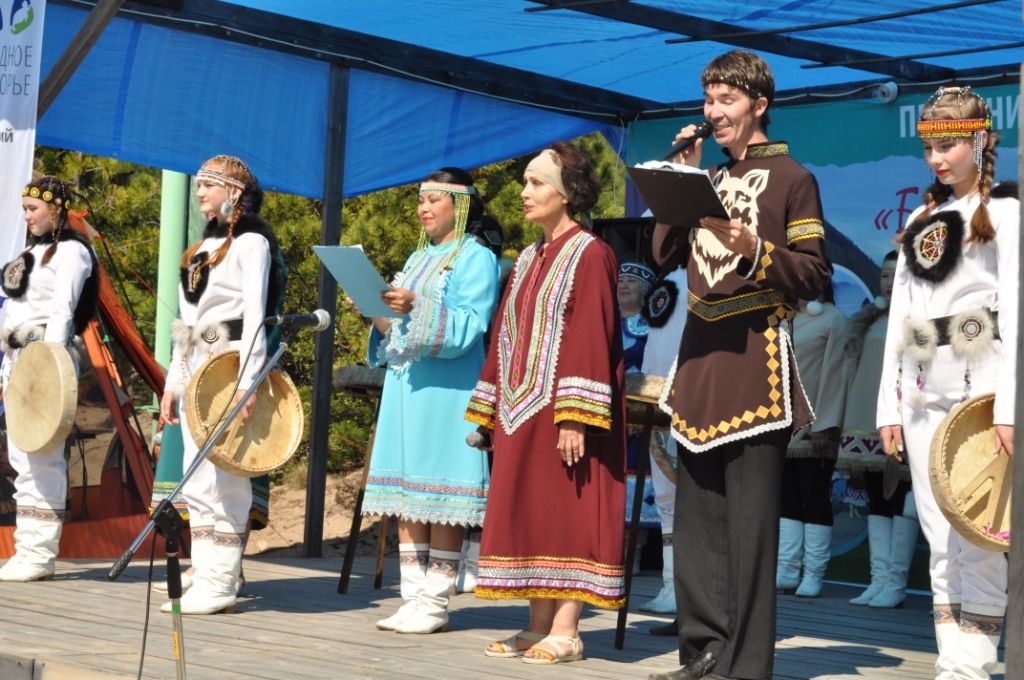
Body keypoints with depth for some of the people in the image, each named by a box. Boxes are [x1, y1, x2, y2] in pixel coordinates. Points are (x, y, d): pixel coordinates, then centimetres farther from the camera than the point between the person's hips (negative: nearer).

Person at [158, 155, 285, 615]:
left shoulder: (251, 242, -5)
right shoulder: (203, 246, 20)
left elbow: (255, 316, -13)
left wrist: (246, 382, -21)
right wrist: (173, 381, 16)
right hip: (196, 367, 9)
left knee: (223, 476, -11)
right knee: (196, 482, 8)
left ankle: (219, 584, -10)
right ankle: (203, 573, 13)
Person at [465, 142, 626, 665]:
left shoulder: (590, 255, -8)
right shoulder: (528, 260, 17)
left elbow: (592, 341, -15)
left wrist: (573, 417, -22)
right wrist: (492, 411, 13)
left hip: (561, 409, -8)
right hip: (521, 411, 8)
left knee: (567, 511, -5)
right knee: (529, 513, 7)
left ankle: (565, 631, -3)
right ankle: (540, 625, 11)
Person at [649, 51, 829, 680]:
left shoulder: (791, 178, 1)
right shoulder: (711, 178, 20)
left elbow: (815, 276, -4)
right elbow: (664, 253, 12)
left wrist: (754, 250, -19)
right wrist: (682, 176, 6)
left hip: (756, 356, -7)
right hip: (701, 351, 7)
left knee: (749, 517, -7)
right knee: (698, 512, 8)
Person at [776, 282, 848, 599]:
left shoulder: (833, 320, -1)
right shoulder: (789, 320, 18)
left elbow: (833, 373, -8)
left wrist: (824, 426, -15)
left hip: (812, 428, -6)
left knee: (815, 501, -4)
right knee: (788, 500, 5)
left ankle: (813, 575, -3)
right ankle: (787, 570, 5)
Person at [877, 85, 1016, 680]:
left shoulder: (1004, 212, 1)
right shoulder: (921, 219, 18)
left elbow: (1015, 313, -7)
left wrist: (1007, 407, -16)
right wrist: (889, 403, 10)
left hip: (979, 382, -6)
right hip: (922, 387, 6)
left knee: (976, 535, -11)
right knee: (939, 538, 5)